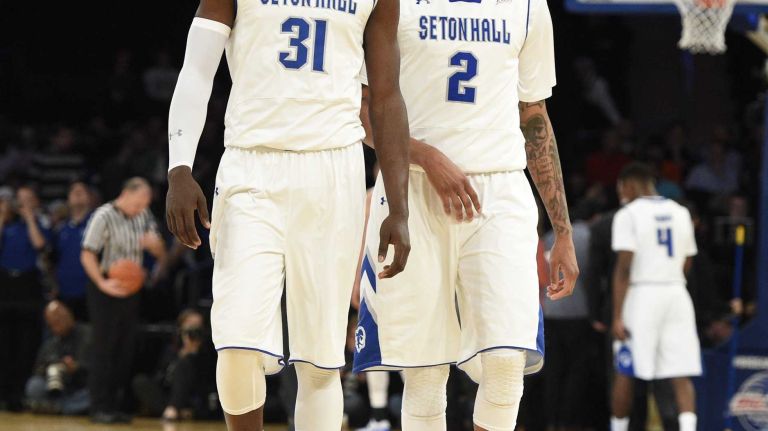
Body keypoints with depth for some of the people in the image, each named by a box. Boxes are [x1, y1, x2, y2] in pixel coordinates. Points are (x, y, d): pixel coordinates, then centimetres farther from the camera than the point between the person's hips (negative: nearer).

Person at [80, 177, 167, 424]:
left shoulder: (143, 218, 9)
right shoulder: (104, 216, -10)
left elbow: (162, 255, 15)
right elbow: (87, 255, -14)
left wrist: (154, 244, -10)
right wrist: (102, 283, -28)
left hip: (131, 289, 6)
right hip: (106, 289, -6)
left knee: (126, 350, 6)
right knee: (104, 349, -6)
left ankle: (115, 406, 13)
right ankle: (100, 408, -4)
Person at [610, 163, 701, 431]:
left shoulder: (627, 215, -5)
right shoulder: (680, 213, 12)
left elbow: (623, 268, -12)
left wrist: (617, 316, -13)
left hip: (642, 295, -4)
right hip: (677, 294, 4)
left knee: (625, 373, 8)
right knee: (681, 375, -2)